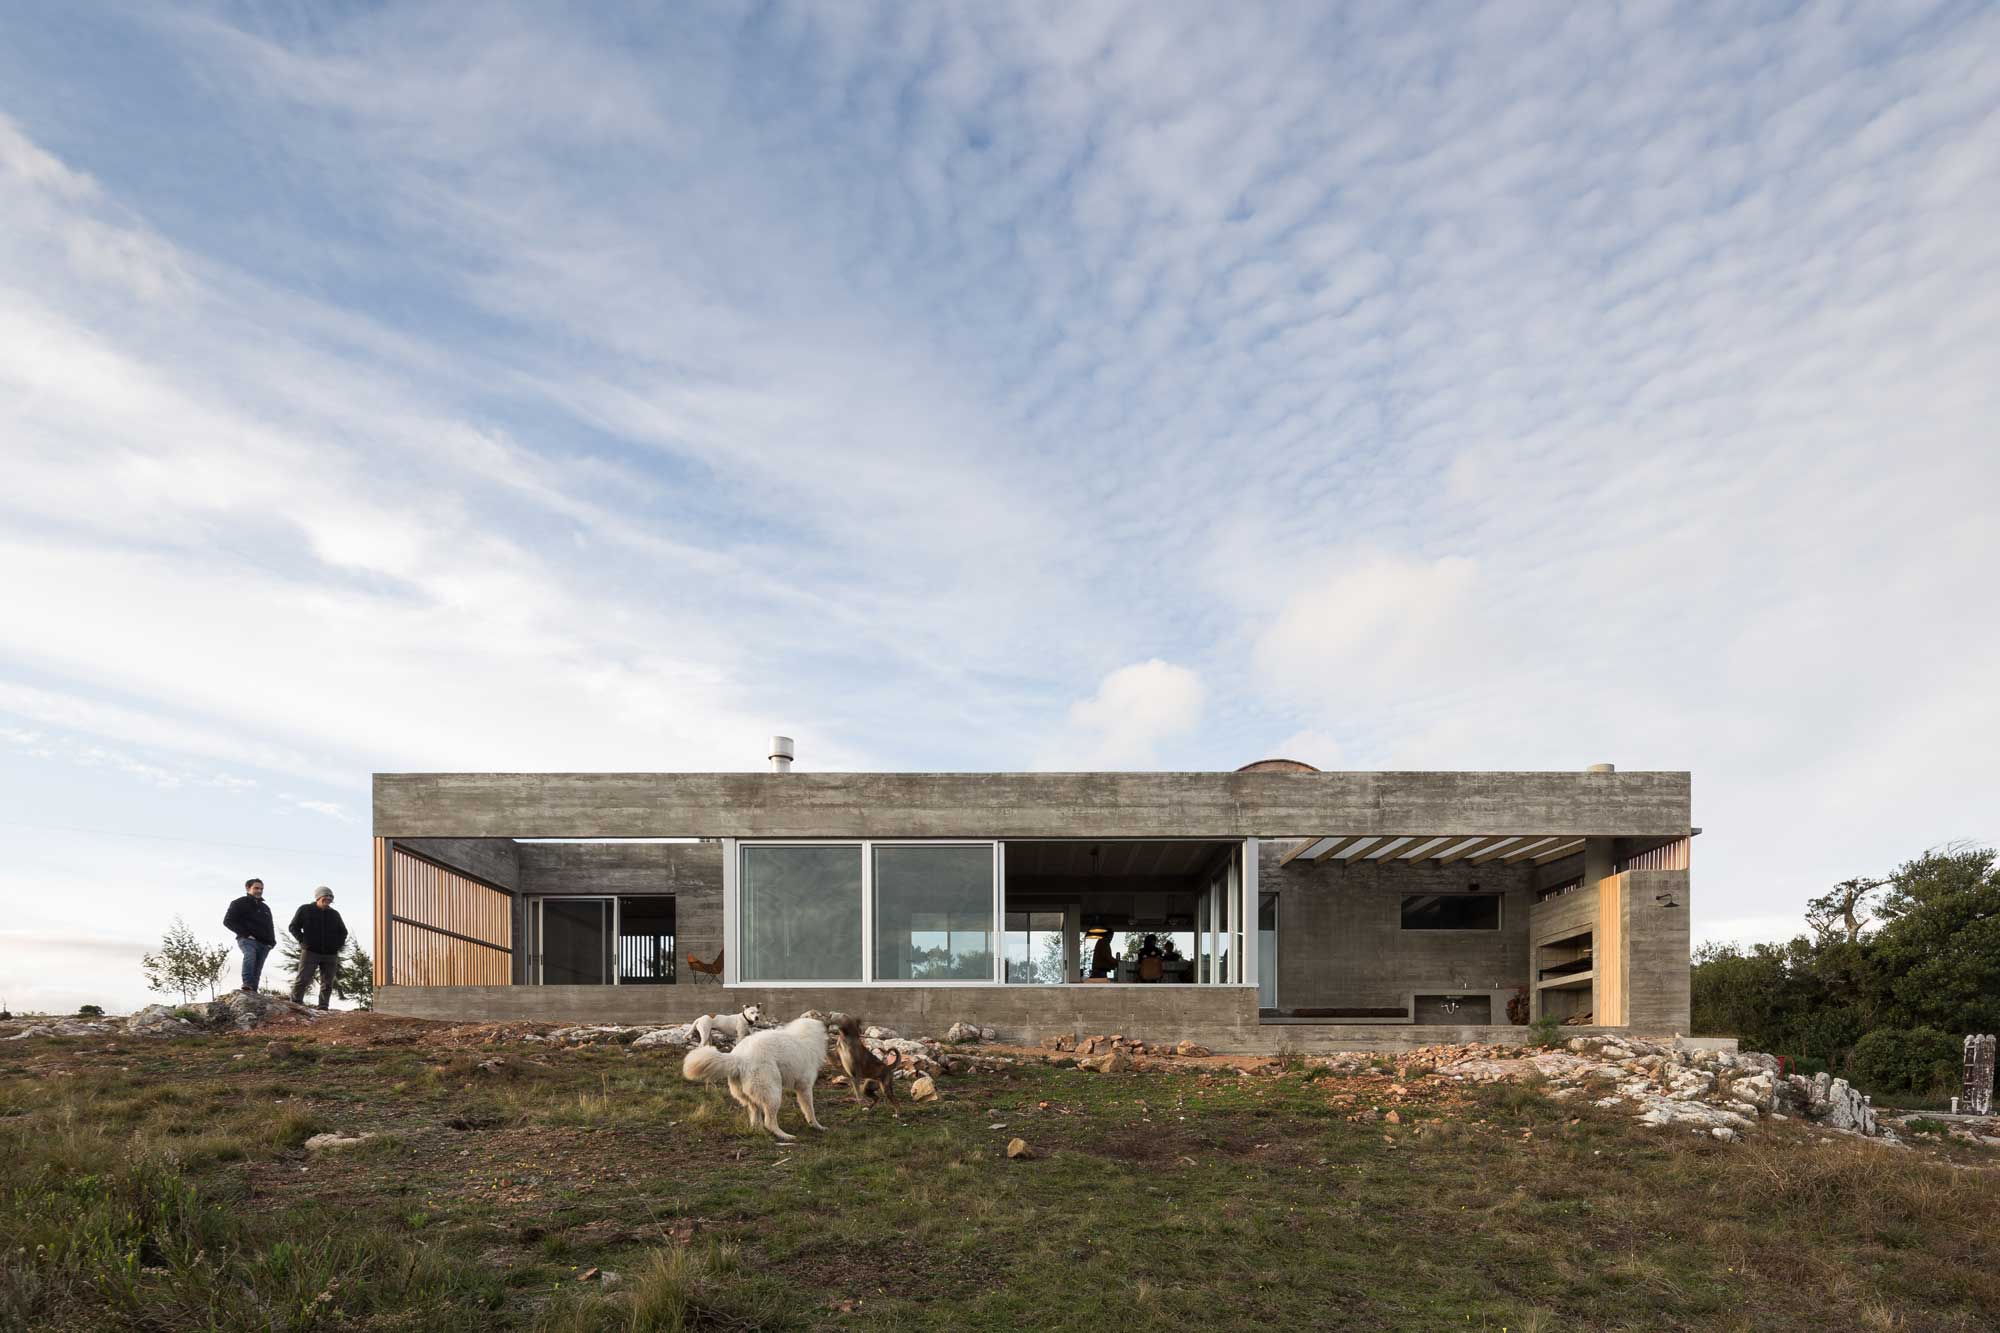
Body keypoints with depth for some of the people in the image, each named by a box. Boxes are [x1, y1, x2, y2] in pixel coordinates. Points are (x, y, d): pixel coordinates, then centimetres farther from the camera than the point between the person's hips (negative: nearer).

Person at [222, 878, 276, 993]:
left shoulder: (265, 907, 28)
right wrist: (245, 934, -12)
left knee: (257, 971, -2)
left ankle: (253, 992, -7)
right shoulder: (239, 903, 8)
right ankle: (247, 984, -46)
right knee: (250, 955, -35)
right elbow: (228, 921, -2)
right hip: (247, 940, -6)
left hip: (263, 943, 7)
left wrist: (272, 941, 14)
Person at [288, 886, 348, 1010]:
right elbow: (293, 927, 6)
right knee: (302, 980, -10)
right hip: (310, 952, -4)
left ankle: (323, 1008, 5)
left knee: (327, 984, 2)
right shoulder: (305, 909, 5)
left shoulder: (334, 914, 15)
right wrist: (302, 941, -6)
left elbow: (343, 931, 26)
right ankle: (294, 1005, -8)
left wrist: (338, 944, 9)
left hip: (330, 954, 4)